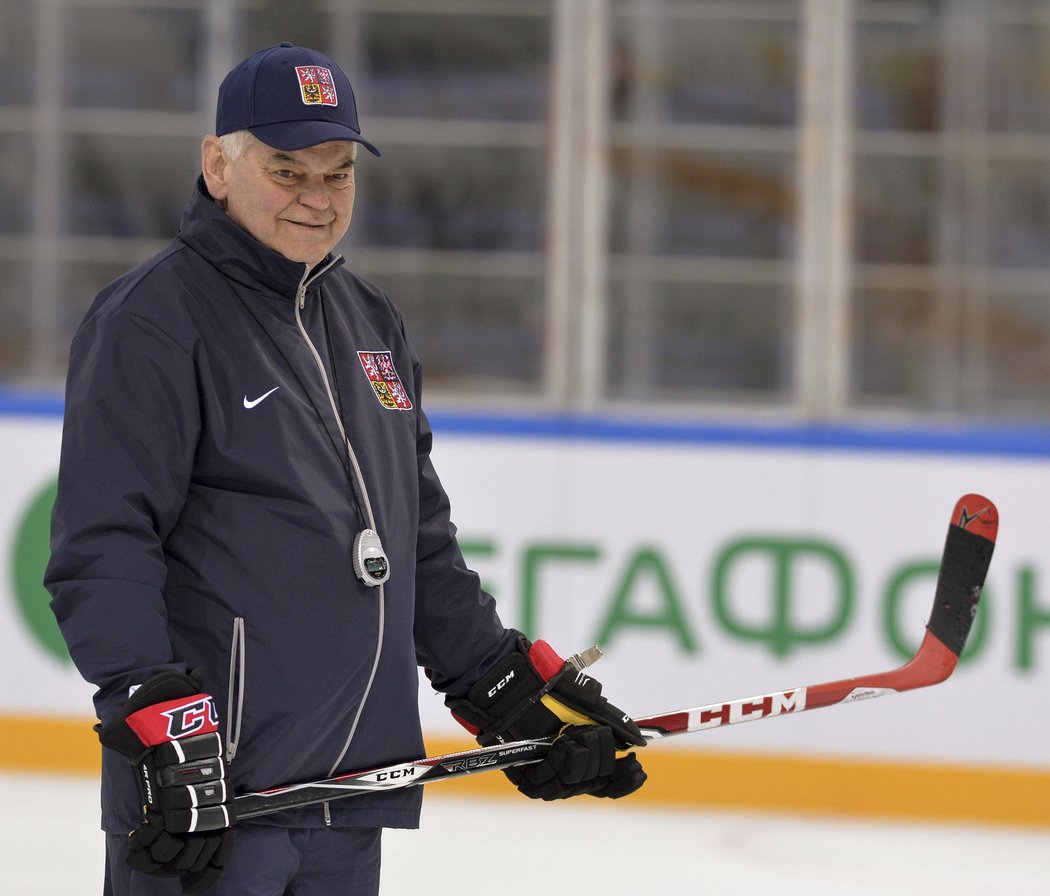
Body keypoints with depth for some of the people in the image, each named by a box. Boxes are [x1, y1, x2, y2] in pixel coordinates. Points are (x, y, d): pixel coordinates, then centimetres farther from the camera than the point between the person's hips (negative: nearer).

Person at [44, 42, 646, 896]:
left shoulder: (373, 326, 18)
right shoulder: (151, 320, -7)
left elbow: (420, 544, 25)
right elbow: (100, 553, -14)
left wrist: (513, 693, 19)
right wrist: (161, 726, -23)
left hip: (353, 793, 8)